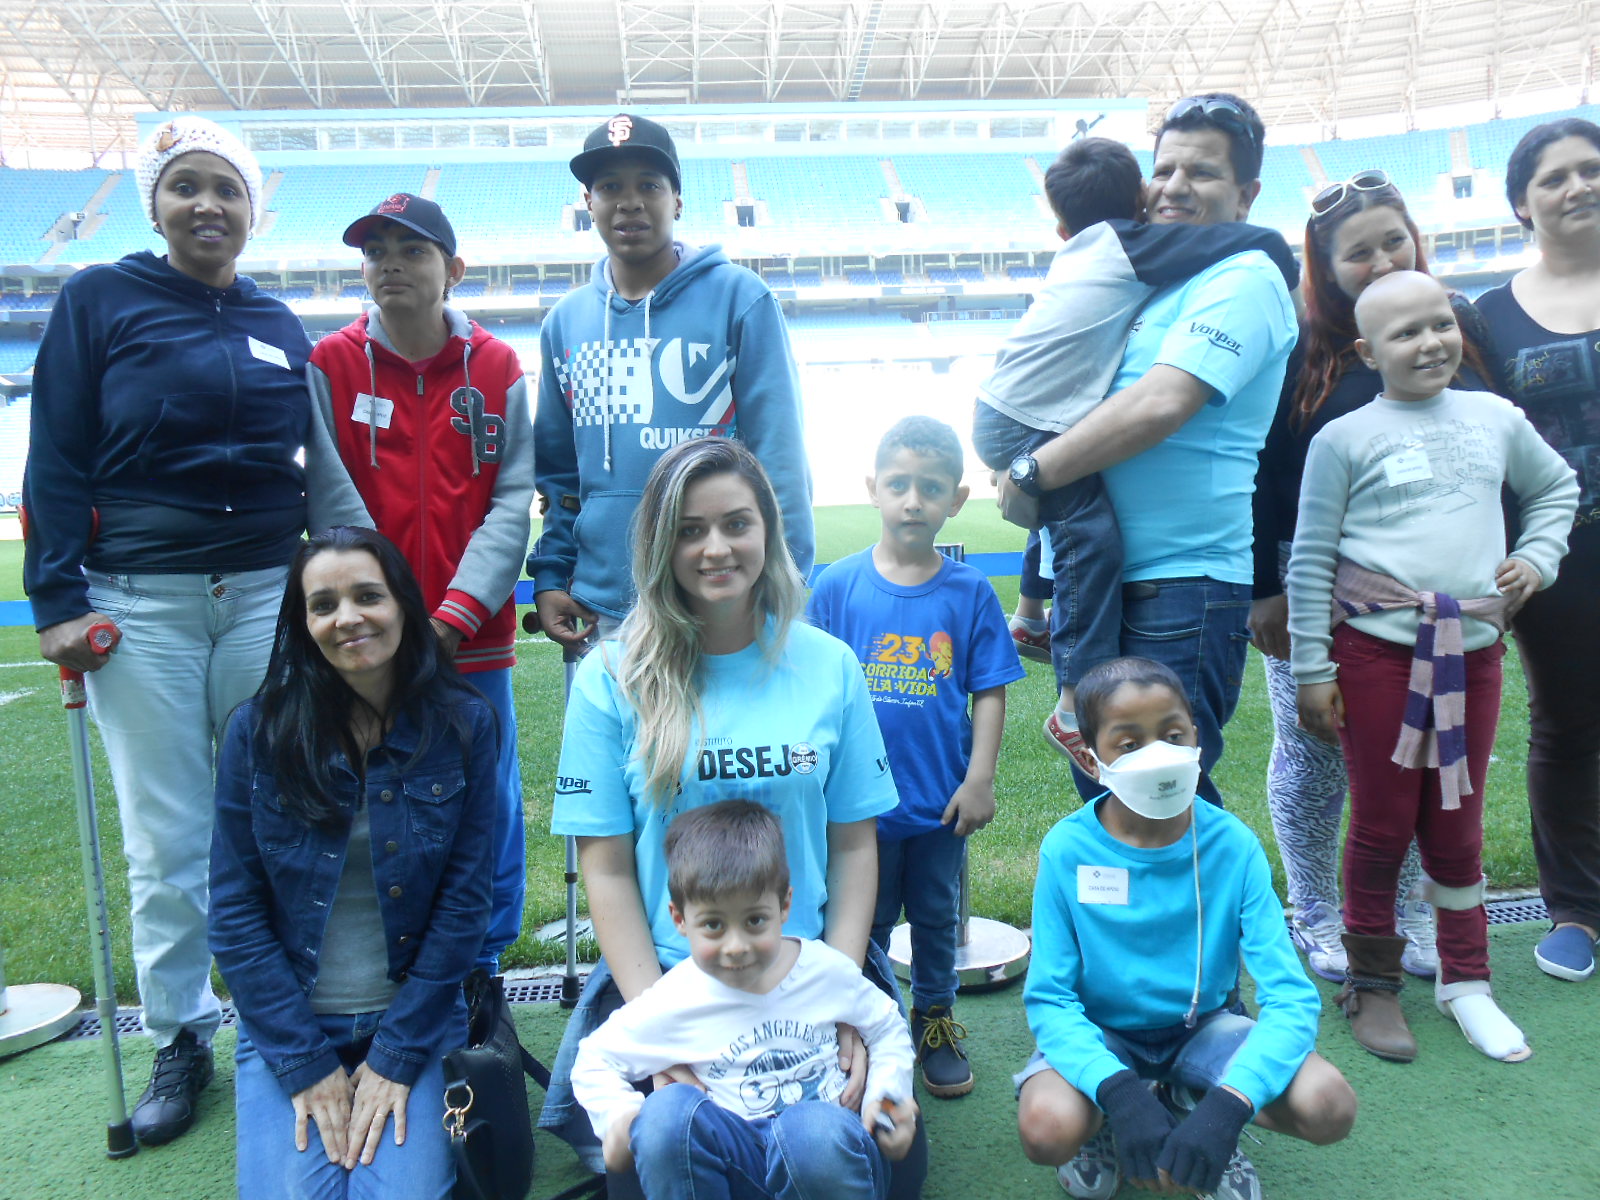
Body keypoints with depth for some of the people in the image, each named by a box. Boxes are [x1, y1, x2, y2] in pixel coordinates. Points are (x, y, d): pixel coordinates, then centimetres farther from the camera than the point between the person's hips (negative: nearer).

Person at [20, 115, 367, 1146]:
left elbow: (323, 473, 14)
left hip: (269, 595, 2)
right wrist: (57, 598, -7)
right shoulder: (100, 301, 4)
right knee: (165, 840, 4)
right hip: (140, 605, -2)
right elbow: (56, 461, 1)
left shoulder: (279, 327, 11)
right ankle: (180, 1041, 20)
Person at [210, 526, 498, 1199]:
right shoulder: (257, 732, -6)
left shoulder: (462, 725, -7)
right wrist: (305, 1063, -9)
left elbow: (465, 901, -6)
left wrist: (396, 1056, -10)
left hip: (413, 1018, 0)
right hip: (286, 1023, 1)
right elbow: (235, 914, -4)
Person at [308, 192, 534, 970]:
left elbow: (513, 500, -3)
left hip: (474, 640, 1)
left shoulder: (497, 367, 3)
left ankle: (482, 977, 26)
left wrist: (458, 613, -12)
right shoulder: (330, 365, 3)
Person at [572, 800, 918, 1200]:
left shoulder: (828, 970, -1)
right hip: (735, 1162, 0)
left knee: (816, 1128, -37)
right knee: (666, 1111, -30)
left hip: (828, 1150, 0)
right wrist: (617, 1114, -11)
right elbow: (594, 1060, 9)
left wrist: (886, 1093, -2)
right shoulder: (673, 1002, -4)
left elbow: (887, 1029, 16)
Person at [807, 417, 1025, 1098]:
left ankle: (936, 1022, 40)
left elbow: (990, 692, -2)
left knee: (937, 918, 19)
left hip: (942, 799, 1)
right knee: (863, 922, 15)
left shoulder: (969, 593, -6)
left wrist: (979, 779, -6)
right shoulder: (837, 587, -8)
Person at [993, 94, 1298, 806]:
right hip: (1104, 583, 9)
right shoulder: (1151, 281, 19)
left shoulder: (1243, 279, -9)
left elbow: (1161, 405, -23)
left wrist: (1031, 474, -15)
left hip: (1183, 588, -9)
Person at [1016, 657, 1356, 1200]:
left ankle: (1191, 1104, 7)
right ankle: (1105, 1121, 7)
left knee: (1329, 1106, -24)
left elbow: (1290, 996, -20)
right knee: (1047, 1127, -31)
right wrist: (1117, 1089, -35)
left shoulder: (1232, 845, -17)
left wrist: (1228, 1104, -36)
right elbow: (1049, 996, -17)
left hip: (1202, 1024, 2)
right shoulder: (1067, 850, -19)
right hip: (1103, 1031, -1)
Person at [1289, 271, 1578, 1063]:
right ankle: (1372, 983, 22)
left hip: (1472, 649, 4)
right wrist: (1311, 671, -7)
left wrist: (1538, 556, 10)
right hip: (1376, 650, -3)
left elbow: (1556, 487, 28)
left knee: (1458, 823, 12)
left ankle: (1465, 980, 29)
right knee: (1382, 823, 5)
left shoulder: (1494, 418, 9)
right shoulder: (1343, 439, -3)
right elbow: (1309, 562, -4)